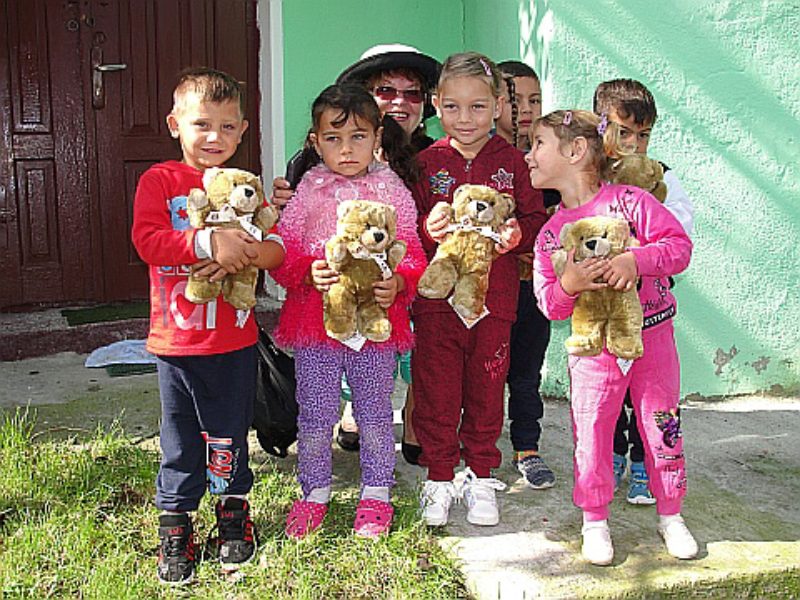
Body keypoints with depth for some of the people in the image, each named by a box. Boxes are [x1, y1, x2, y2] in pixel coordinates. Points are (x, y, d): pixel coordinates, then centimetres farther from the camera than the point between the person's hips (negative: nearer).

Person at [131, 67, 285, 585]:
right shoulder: (159, 181, -2)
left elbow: (277, 248, -1)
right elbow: (147, 240, -17)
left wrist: (244, 251, -23)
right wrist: (208, 243, -30)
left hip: (235, 340, 2)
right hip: (177, 341, -2)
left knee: (230, 435, 14)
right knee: (180, 441, 9)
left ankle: (234, 513, 34)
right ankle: (175, 528, 25)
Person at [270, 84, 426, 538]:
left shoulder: (392, 191, 2)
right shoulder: (309, 191, 3)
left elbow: (412, 254, 2)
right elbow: (283, 250, 2)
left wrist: (398, 284, -18)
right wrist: (309, 272, -18)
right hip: (314, 318, 1)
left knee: (374, 409, 12)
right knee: (316, 411, 10)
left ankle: (376, 494, 29)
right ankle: (314, 493, 28)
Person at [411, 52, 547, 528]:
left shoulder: (511, 159, 3)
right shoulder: (426, 162, 3)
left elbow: (536, 218, 4)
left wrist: (518, 234, -17)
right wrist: (427, 229, -18)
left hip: (495, 296, 0)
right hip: (436, 296, 0)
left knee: (487, 390, 10)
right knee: (436, 391, 5)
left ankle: (481, 476, 28)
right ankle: (440, 477, 23)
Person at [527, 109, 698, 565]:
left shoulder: (630, 200, -7)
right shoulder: (551, 232, 1)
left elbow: (680, 245, -12)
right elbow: (549, 302, -3)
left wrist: (635, 259, -27)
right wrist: (568, 285, -24)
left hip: (652, 334, -1)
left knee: (662, 423, 9)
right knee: (592, 431, 5)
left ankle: (671, 514, 29)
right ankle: (595, 519, 24)